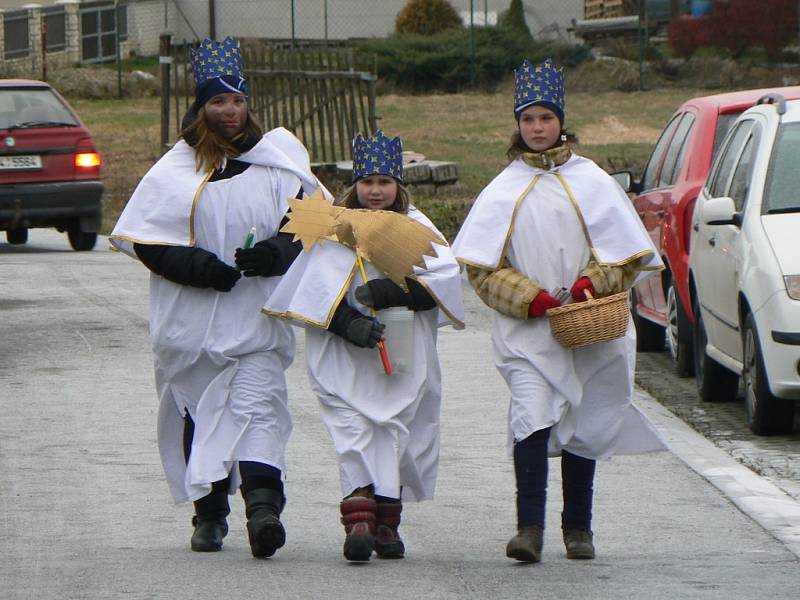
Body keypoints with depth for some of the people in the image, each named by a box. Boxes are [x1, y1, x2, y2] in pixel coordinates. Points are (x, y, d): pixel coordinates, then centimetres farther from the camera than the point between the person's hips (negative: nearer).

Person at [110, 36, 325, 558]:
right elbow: (137, 236, 0)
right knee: (199, 409, 3)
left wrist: (278, 251, -12)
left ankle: (263, 504, -26)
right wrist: (198, 268, -12)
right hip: (194, 316, 1)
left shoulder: (279, 157, 9)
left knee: (258, 403, -14)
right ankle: (210, 514, 12)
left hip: (259, 314, -1)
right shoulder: (176, 170, 5)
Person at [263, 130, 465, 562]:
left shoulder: (416, 227, 13)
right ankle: (358, 521, -24)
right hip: (346, 359, -2)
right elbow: (318, 286, -4)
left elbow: (446, 277, -3)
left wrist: (391, 292, -17)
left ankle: (387, 523, 7)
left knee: (395, 433, -1)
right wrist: (347, 322, -22)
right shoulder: (334, 227, 8)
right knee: (353, 432, -14)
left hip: (404, 353, 2)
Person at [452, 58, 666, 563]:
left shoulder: (591, 181, 7)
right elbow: (480, 265, 4)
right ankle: (530, 526, -22)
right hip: (527, 331, -1)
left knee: (582, 424, 5)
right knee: (532, 417, -17)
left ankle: (579, 527, 16)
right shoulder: (505, 190, 8)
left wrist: (593, 282, -11)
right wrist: (528, 298, -10)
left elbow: (628, 251, 6)